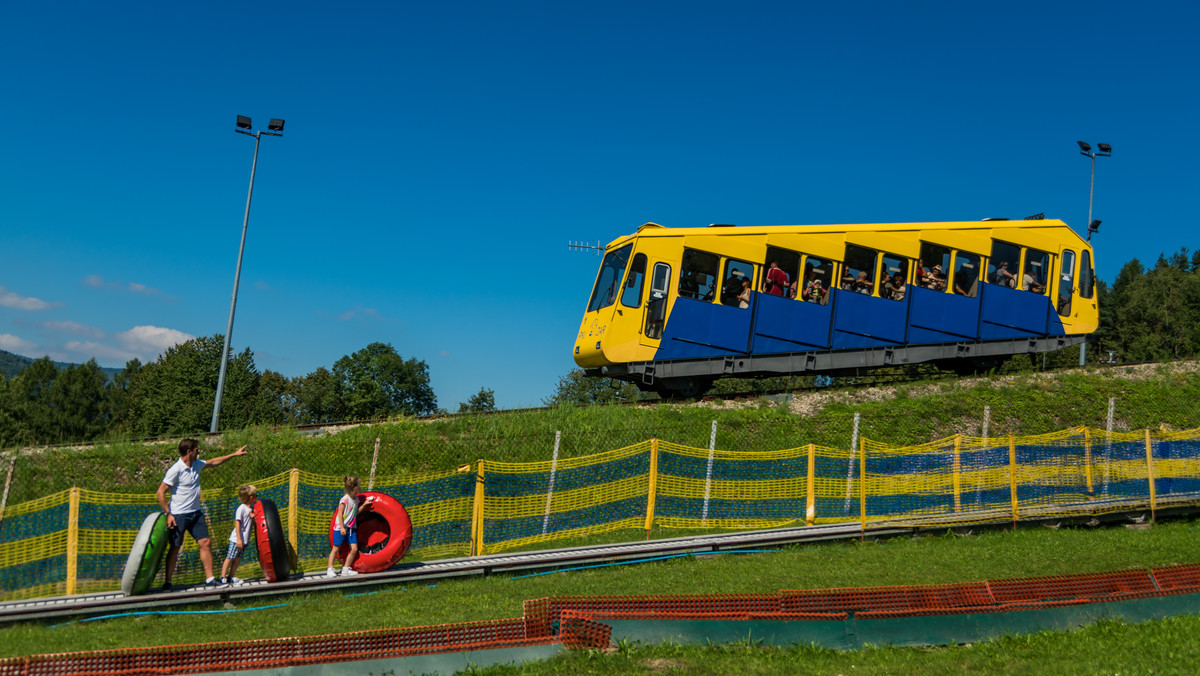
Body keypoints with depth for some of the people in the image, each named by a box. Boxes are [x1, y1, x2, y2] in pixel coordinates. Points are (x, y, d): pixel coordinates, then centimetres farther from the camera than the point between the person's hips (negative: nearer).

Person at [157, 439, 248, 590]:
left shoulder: (197, 464, 7)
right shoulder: (176, 470, -16)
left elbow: (213, 462, 26)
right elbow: (160, 492, -15)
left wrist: (234, 454, 28)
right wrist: (168, 514, -18)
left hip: (196, 513, 7)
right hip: (179, 515, -7)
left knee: (205, 543, 0)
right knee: (175, 547, -1)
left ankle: (209, 578, 4)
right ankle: (167, 582, 10)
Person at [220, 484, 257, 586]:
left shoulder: (252, 509, 9)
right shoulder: (241, 509, -15)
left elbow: (253, 523, 17)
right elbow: (237, 524, -17)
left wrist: (254, 516, -6)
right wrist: (239, 539, -21)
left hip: (244, 539, 8)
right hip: (236, 539, -8)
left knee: (237, 558, 11)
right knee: (230, 558, -3)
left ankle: (231, 577, 19)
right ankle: (223, 577, 1)